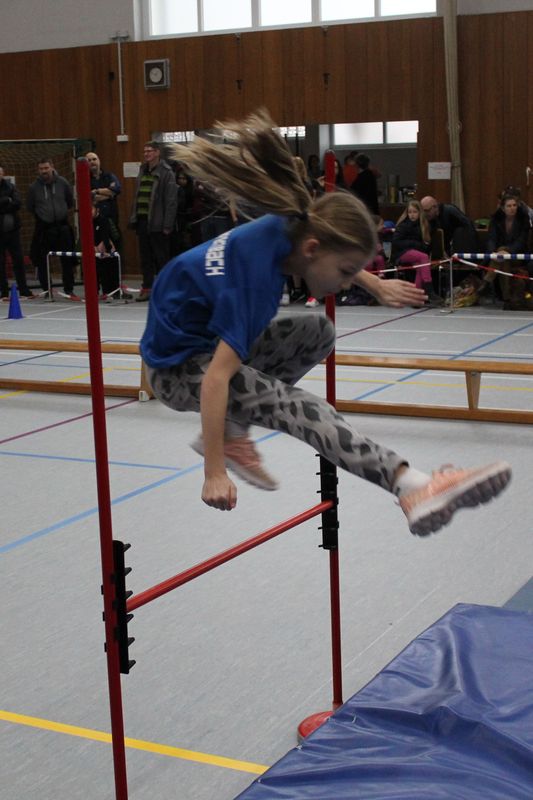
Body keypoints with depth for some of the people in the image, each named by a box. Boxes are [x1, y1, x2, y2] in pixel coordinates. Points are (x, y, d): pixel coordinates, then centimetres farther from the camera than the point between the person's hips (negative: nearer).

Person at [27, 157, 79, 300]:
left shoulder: (63, 183, -3)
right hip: (43, 229, -1)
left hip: (62, 226, 1)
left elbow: (70, 201, 12)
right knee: (42, 261, 2)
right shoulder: (34, 187, -6)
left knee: (68, 261, 1)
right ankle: (46, 290, 14)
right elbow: (30, 207, 8)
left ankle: (69, 290, 9)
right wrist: (41, 215, 12)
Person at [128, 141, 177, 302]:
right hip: (142, 220, 7)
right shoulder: (142, 171, 15)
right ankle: (147, 287, 15)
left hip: (157, 222, -7)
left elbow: (171, 200, -11)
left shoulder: (166, 172, -6)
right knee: (145, 257, 9)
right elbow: (137, 197, 17)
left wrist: (167, 224, -16)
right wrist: (133, 218, 9)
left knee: (161, 257, 0)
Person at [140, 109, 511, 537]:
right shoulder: (255, 273, -31)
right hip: (178, 368, -9)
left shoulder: (286, 229, -9)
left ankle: (232, 433, 3)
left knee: (318, 332, 3)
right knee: (293, 404, -27)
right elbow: (216, 379, -34)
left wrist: (379, 286, 27)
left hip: (210, 339, 9)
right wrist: (214, 475, -32)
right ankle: (413, 488, -41)